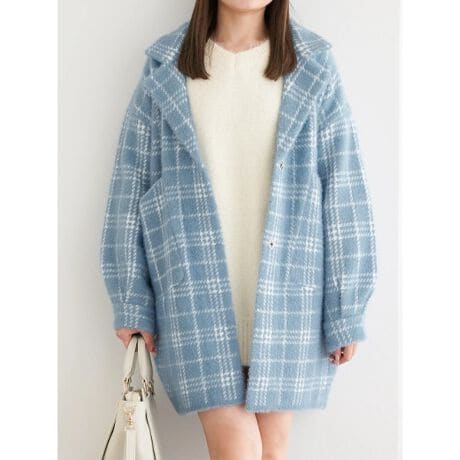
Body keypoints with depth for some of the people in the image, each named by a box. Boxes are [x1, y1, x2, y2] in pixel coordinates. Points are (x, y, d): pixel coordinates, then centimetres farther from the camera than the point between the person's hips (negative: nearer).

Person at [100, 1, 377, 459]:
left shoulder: (313, 70, 3)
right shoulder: (166, 69, 4)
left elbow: (343, 191, 1)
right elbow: (132, 185, 5)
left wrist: (345, 310, -2)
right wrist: (132, 303, 3)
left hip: (286, 293, 1)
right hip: (199, 292, 0)